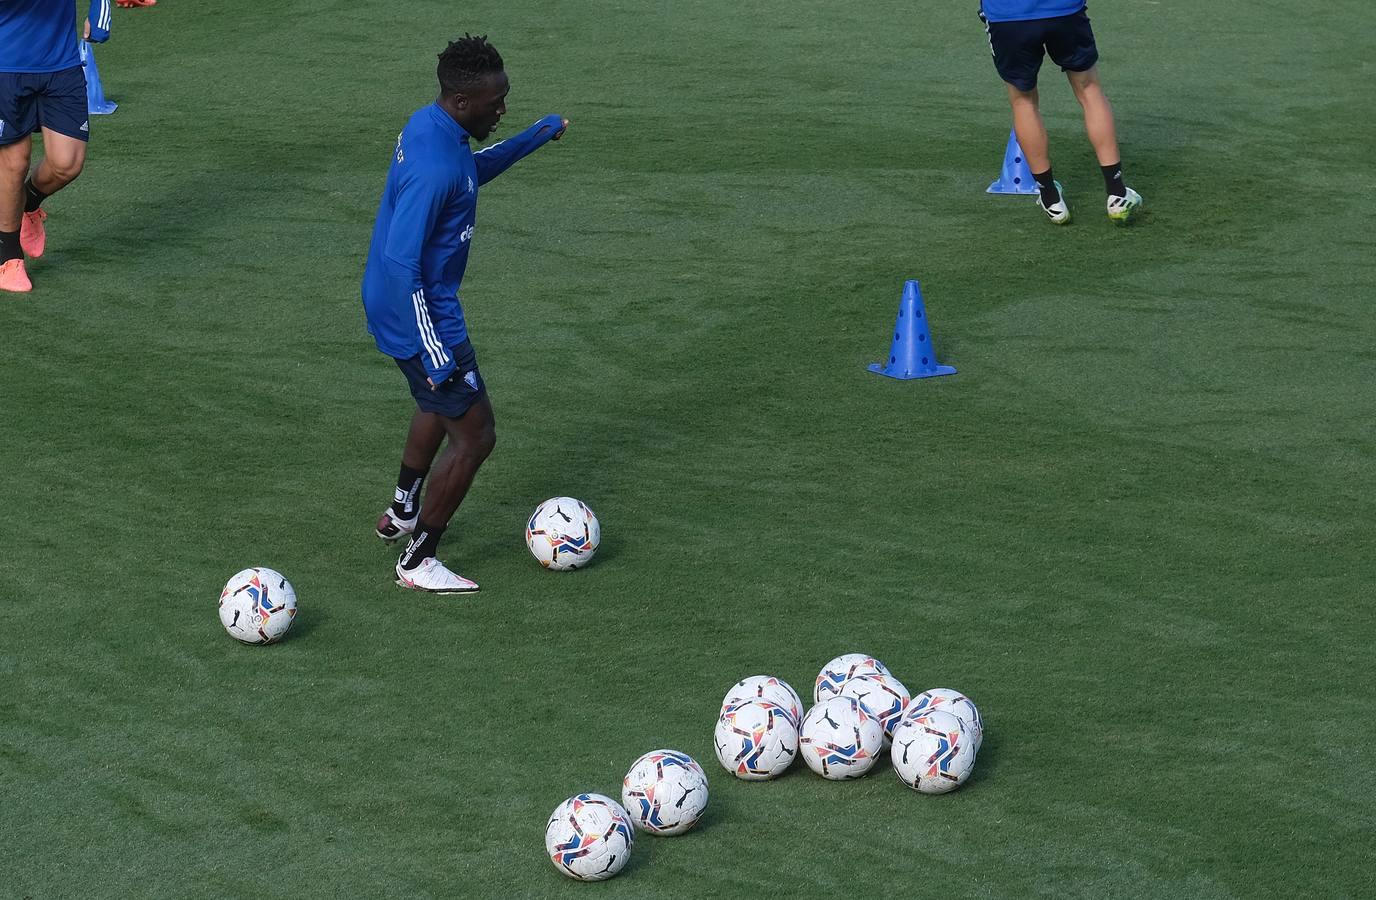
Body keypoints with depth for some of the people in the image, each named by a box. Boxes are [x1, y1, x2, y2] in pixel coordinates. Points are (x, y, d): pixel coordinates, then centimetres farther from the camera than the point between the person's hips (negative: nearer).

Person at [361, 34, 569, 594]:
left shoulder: (432, 125, 0)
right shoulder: (433, 168, -30)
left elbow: (473, 171, 25)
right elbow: (400, 264, -30)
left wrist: (537, 137, 24)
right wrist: (433, 354, -28)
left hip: (408, 303, 11)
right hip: (419, 313, -11)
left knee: (440, 403, 32)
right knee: (475, 436, -1)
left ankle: (401, 515, 49)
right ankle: (417, 563, 10)